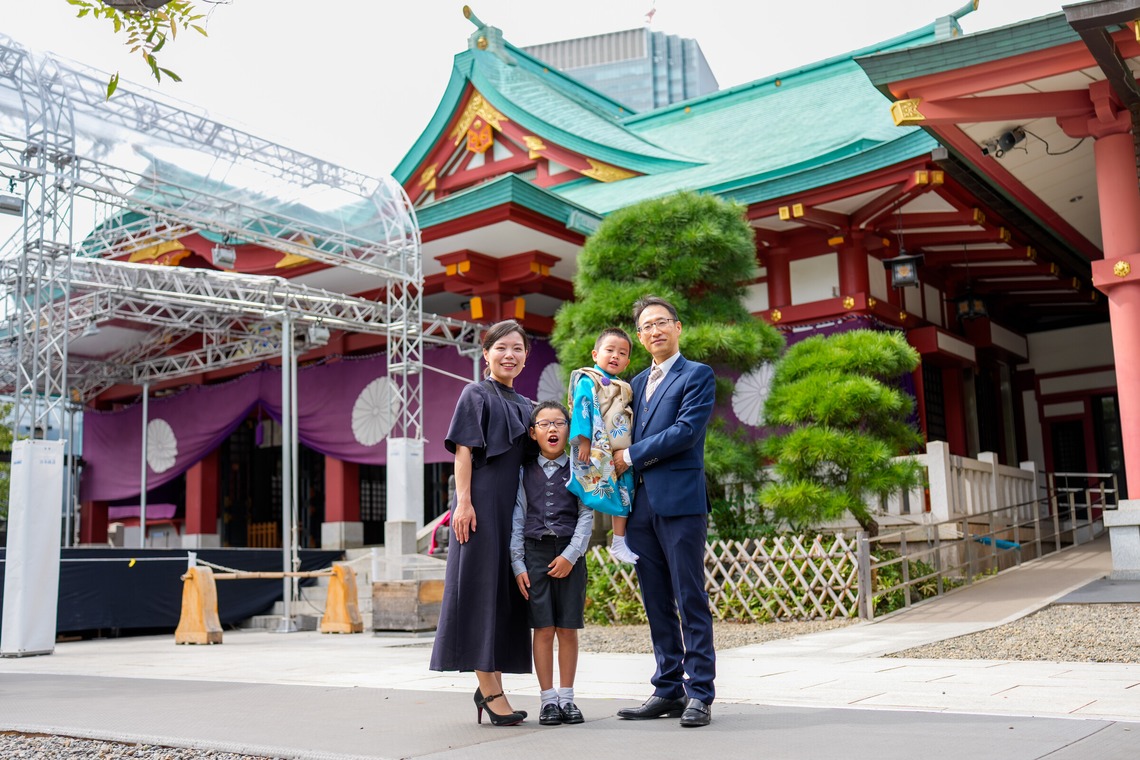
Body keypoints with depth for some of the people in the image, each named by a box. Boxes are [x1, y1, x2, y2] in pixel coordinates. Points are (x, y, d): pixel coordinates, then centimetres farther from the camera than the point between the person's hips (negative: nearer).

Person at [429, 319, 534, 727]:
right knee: (481, 588, -6)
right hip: (481, 505, -7)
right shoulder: (476, 394, 1)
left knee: (506, 594, 7)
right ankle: (489, 688, -3)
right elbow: (463, 449, -7)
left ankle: (492, 687, 14)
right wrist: (464, 501, -17)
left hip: (514, 508, 7)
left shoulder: (524, 406, 19)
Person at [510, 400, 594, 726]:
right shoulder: (525, 472, 7)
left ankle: (566, 698, 14)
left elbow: (586, 516, 1)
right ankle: (548, 699, 9)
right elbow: (517, 520, 6)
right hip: (535, 552, 0)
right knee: (543, 629, 0)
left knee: (567, 630, 3)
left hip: (569, 555, 0)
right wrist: (518, 564, -1)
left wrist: (571, 555, -10)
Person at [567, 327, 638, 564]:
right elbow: (581, 411, -12)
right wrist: (584, 442, -21)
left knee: (625, 494, 6)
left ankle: (619, 542, 12)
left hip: (622, 453, 7)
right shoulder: (588, 381, -3)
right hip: (598, 451, -7)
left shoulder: (624, 389, 20)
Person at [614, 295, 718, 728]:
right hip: (641, 505, 7)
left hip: (680, 502, -7)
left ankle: (699, 695, 2)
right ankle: (668, 689, 17)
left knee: (691, 600, -3)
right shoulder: (637, 383, 21)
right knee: (657, 604, 9)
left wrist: (631, 456, -8)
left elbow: (686, 430, -12)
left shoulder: (697, 375, 1)